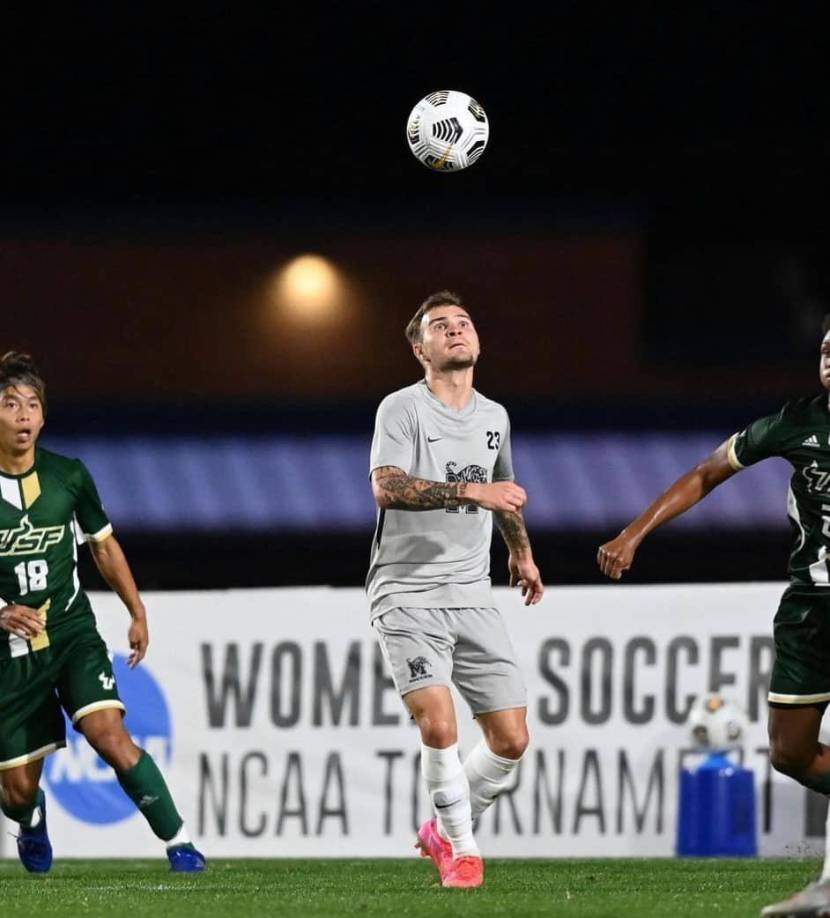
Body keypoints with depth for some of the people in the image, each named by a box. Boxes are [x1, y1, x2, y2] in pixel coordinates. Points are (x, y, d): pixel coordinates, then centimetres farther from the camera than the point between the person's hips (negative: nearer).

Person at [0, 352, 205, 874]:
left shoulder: (69, 476, -1)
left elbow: (103, 544, 15)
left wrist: (137, 613, 15)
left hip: (72, 634, 1)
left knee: (111, 736, -23)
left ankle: (179, 843, -15)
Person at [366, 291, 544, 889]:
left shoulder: (494, 417, 13)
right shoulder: (403, 409, -6)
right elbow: (386, 487, -23)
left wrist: (522, 551, 43)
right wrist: (470, 491, -30)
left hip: (473, 593, 6)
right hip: (407, 589, -6)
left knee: (511, 739, -1)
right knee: (439, 725, -20)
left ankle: (445, 833, 22)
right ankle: (463, 850, -1)